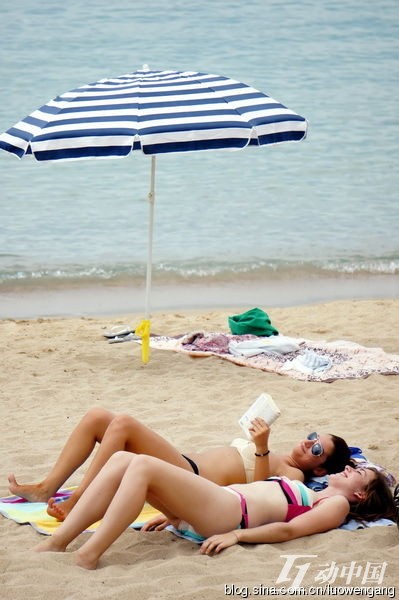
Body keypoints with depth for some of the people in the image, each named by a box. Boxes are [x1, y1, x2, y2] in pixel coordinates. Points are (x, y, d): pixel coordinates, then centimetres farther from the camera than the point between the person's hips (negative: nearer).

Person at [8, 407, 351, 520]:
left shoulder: (293, 476, 2)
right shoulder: (273, 458, 29)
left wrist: (261, 449, -24)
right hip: (184, 463, 10)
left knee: (123, 424, -28)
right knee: (97, 417, -4)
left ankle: (77, 504, -26)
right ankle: (46, 489, -7)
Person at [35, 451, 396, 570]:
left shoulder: (337, 505, 11)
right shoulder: (304, 493, 35)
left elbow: (289, 529, -6)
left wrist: (236, 535, -20)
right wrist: (175, 512, 20)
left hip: (226, 512, -8)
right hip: (217, 500, 8)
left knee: (143, 465, -27)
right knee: (121, 460, -10)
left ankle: (88, 557, -32)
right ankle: (57, 542, -19)